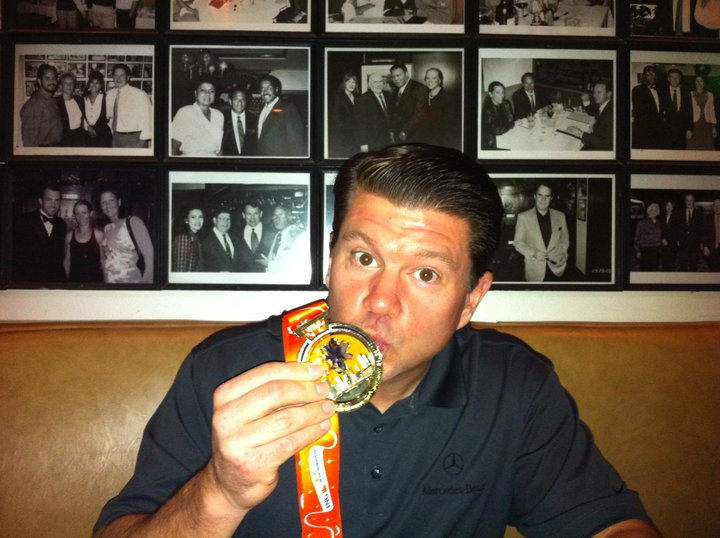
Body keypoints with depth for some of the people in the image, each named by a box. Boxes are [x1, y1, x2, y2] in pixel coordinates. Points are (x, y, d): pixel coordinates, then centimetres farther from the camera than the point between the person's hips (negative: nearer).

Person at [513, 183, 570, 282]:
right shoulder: (523, 217, -3)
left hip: (556, 269, 2)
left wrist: (560, 253, -7)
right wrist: (533, 253, -15)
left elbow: (565, 240, 12)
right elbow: (518, 242, 0)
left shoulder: (560, 216, 6)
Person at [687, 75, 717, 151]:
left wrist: (714, 127, 6)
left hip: (707, 125, 2)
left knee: (707, 150, -1)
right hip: (694, 125, -2)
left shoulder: (709, 95, 12)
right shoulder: (690, 95, 3)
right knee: (694, 149, -5)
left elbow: (712, 111, 11)